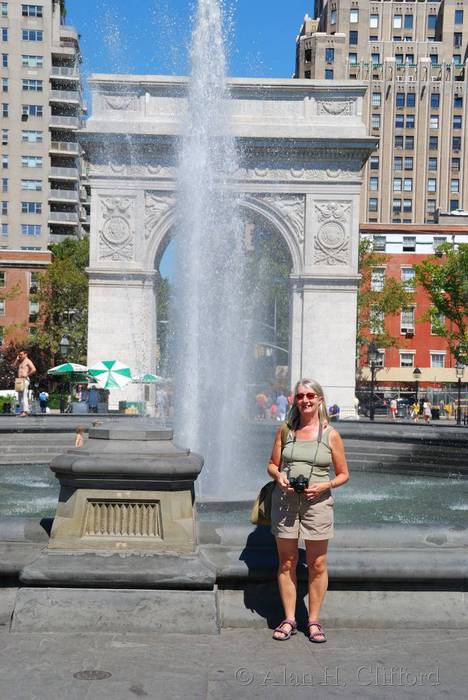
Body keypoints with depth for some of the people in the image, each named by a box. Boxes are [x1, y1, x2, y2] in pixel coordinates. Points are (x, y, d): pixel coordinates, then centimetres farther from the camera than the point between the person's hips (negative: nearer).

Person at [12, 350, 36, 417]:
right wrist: (17, 359, 13)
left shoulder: (27, 361, -4)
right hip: (19, 380, 10)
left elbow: (34, 369, -15)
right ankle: (22, 410, 12)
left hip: (25, 380, -10)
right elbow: (14, 366, 18)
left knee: (24, 396, -17)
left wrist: (27, 374, -14)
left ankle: (25, 411, -23)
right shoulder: (20, 362, 24)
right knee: (20, 396, 8)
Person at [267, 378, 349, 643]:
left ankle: (314, 621, 18)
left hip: (317, 502, -1)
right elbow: (272, 464, 13)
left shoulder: (331, 435, 0)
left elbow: (344, 474, 5)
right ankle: (289, 619, 20)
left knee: (317, 565, 4)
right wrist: (278, 475, -9)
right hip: (285, 501, 2)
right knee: (287, 563, 8)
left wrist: (324, 485, -13)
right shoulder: (285, 430, 6)